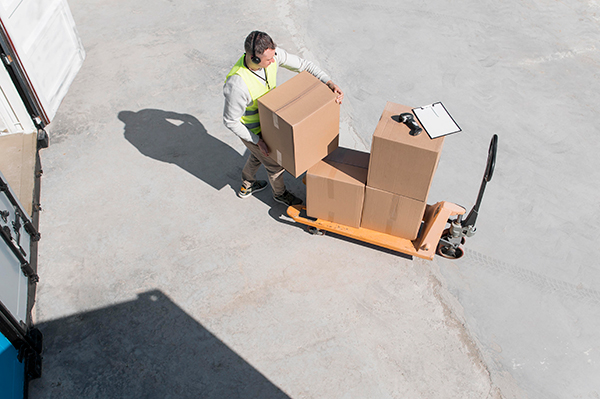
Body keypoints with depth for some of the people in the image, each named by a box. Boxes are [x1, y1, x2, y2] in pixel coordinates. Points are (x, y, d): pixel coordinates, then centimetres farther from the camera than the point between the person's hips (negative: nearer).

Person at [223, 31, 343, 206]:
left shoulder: (271, 53, -25)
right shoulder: (238, 85, -42)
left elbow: (303, 65, -14)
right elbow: (230, 121, -27)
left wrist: (329, 82, -25)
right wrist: (257, 141, -23)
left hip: (266, 118, 7)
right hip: (251, 130, -7)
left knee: (259, 154, 32)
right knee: (275, 163, 16)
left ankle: (246, 187, 59)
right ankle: (280, 193, 48)